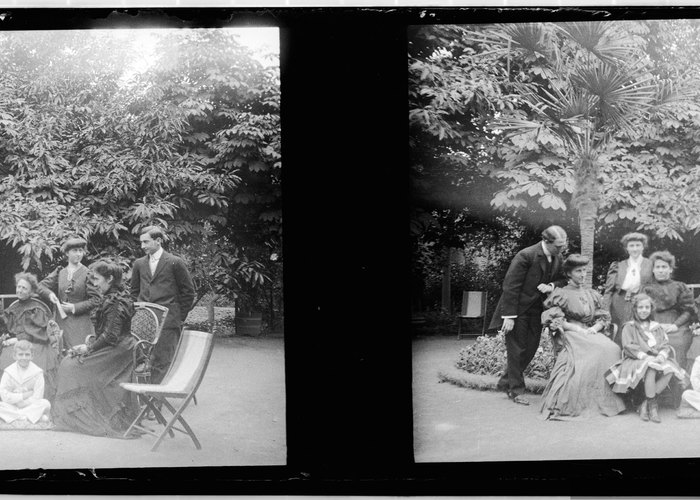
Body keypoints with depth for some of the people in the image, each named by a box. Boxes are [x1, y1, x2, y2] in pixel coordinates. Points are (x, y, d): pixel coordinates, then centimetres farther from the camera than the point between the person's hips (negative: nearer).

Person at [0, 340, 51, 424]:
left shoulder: (37, 372, -6)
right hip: (12, 407, 2)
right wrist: (25, 395, -16)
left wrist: (15, 399, -12)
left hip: (32, 407, -2)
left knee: (46, 403, -29)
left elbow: (37, 398, -9)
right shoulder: (9, 372, -2)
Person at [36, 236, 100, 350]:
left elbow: (95, 299, -5)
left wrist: (75, 308, -11)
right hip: (61, 321, 4)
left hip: (81, 323, -4)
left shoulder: (87, 274, -2)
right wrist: (49, 294, -6)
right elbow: (41, 286, 15)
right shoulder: (60, 272, 11)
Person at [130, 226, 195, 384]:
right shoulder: (139, 264, 13)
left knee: (162, 362, -7)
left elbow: (188, 291, 2)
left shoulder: (175, 262, -2)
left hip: (167, 322, -5)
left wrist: (179, 317, 1)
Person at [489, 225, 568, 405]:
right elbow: (510, 286, -20)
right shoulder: (526, 256, -21)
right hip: (518, 309, -7)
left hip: (536, 309, 7)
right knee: (517, 349, 1)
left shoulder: (557, 258, 1)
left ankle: (506, 382, 28)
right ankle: (516, 390, 14)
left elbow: (563, 280, 13)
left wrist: (552, 286, -12)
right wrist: (509, 316, -21)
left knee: (531, 348, 11)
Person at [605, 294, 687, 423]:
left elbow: (665, 345, 10)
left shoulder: (657, 328, 20)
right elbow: (629, 347, -5)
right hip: (636, 360, -4)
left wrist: (661, 355, -13)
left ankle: (645, 405, -24)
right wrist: (646, 357, -19)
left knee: (670, 370, -29)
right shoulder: (629, 327, 8)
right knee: (650, 368, -38)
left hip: (658, 360, 4)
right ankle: (653, 406, -29)